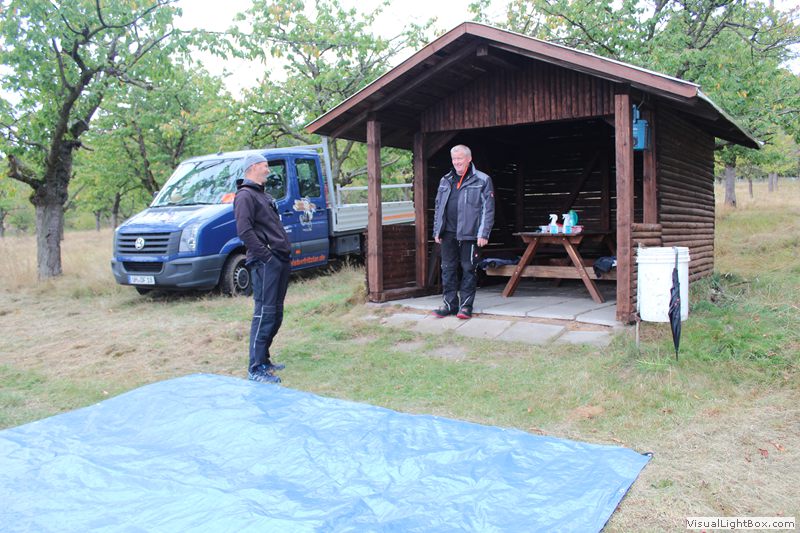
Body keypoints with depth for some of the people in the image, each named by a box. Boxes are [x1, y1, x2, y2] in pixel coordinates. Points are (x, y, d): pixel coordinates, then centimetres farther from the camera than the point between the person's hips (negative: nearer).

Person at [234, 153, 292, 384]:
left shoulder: (263, 195, 24)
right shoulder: (245, 196, -8)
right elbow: (244, 231, -19)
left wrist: (284, 253, 14)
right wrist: (265, 254, -20)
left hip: (280, 260, 10)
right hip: (265, 263, -10)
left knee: (276, 314, 13)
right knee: (264, 314, -10)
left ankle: (264, 359, 23)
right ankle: (256, 368, -5)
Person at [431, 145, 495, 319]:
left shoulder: (482, 180, 0)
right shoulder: (445, 181, 15)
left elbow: (488, 209, -4)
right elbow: (438, 207, 18)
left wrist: (483, 233, -11)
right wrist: (437, 231, 11)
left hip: (469, 233, -5)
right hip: (448, 233, 5)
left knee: (468, 269, 2)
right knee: (448, 269, 7)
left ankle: (465, 305, 10)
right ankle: (449, 304, 16)